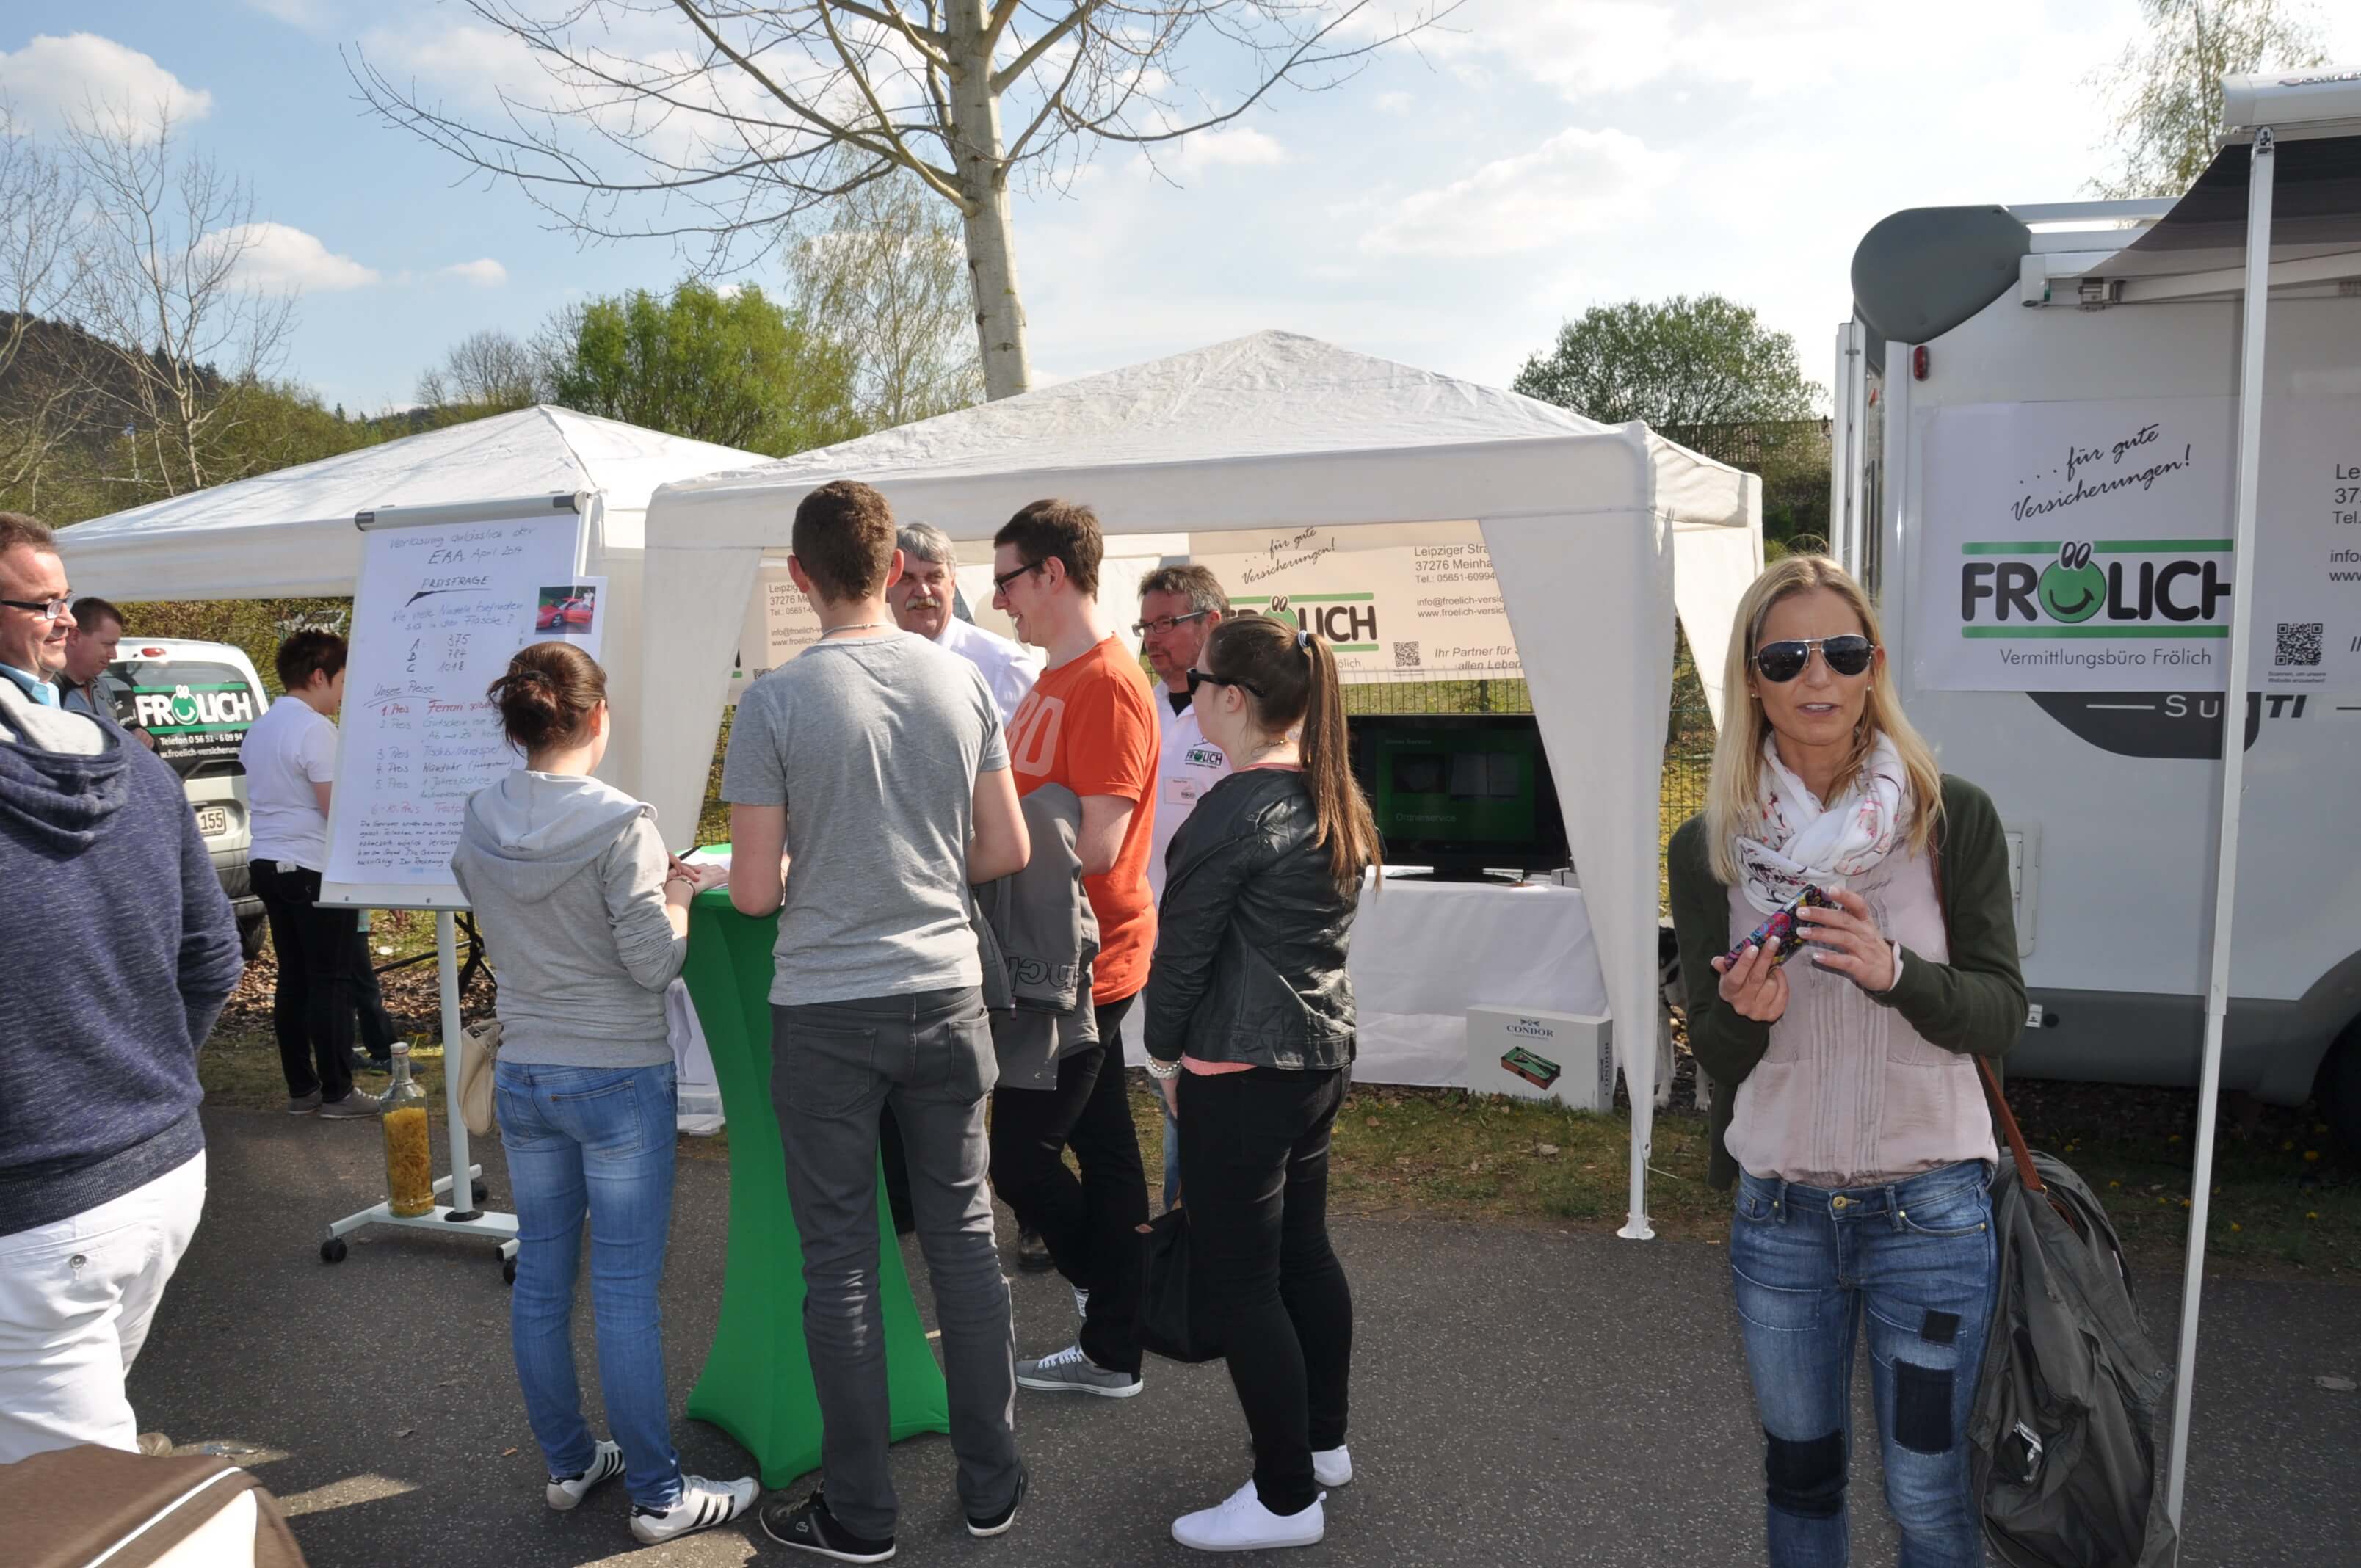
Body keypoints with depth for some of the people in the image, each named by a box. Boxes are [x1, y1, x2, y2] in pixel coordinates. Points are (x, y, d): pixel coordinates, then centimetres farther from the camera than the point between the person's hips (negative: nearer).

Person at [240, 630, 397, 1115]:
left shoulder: (260, 727, 13)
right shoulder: (316, 730, -15)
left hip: (268, 863, 9)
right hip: (313, 868, -9)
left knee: (293, 980, 12)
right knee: (331, 982, -3)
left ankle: (301, 1088, 16)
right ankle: (337, 1092, 2)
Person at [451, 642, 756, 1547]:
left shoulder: (479, 827, 1)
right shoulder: (619, 823, -18)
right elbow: (656, 963, -18)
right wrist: (679, 895, 0)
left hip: (522, 1077, 6)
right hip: (618, 1081, -6)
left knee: (541, 1280, 16)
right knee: (626, 1293, 2)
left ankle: (568, 1464, 31)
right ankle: (659, 1496, 14)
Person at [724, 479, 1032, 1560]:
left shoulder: (775, 702, -11)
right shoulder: (963, 682, -1)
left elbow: (753, 892, -9)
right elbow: (1007, 850, 4)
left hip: (825, 1013, -3)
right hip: (946, 994, 3)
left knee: (841, 1261, 9)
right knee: (964, 1238, 14)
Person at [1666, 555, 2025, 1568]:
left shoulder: (1954, 819, -6)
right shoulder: (1710, 847, -2)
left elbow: (2000, 1014, -6)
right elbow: (1712, 1049, 1)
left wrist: (1895, 973, -25)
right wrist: (1745, 1013, -22)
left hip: (1928, 1210, -1)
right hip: (1779, 1212, 2)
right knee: (1799, 1474, 18)